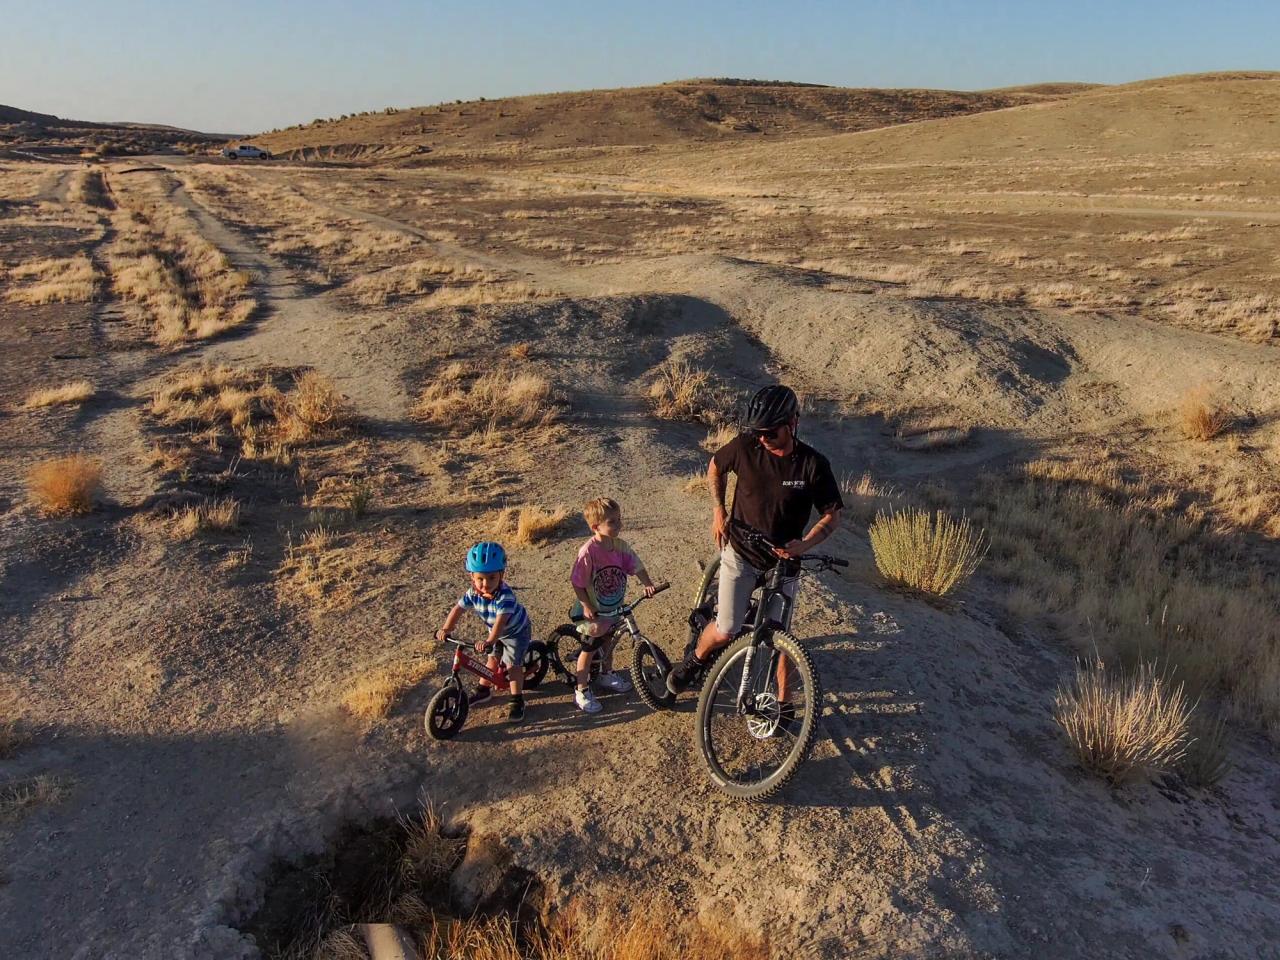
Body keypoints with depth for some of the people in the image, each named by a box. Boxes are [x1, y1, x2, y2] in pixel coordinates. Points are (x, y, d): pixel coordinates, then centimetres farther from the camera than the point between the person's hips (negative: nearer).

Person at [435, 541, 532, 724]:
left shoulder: (505, 595, -42)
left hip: (517, 631, -6)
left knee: (513, 664, -9)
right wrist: (445, 629, -29)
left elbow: (501, 621, -49)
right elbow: (458, 609, -18)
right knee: (493, 659, 16)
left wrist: (489, 641, -60)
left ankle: (517, 701, 4)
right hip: (495, 631, 6)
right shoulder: (473, 592, -23)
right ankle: (484, 690, 37)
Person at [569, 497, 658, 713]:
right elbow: (577, 583, -24)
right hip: (592, 611, -6)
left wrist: (647, 584, -23)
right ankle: (582, 691, 20)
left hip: (613, 608, 6)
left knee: (608, 641, 25)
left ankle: (606, 675, 48)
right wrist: (586, 607, -25)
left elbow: (636, 566, -7)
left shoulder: (621, 546, -11)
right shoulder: (588, 551, -29)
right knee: (589, 649, 6)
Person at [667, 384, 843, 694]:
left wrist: (804, 544, -23)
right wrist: (718, 511, -1)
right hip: (740, 552, 0)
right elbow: (715, 466, 7)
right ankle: (695, 659, 29)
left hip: (783, 558, 0)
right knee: (725, 632, -3)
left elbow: (832, 515, -7)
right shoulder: (745, 447, -15)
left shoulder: (814, 464, -17)